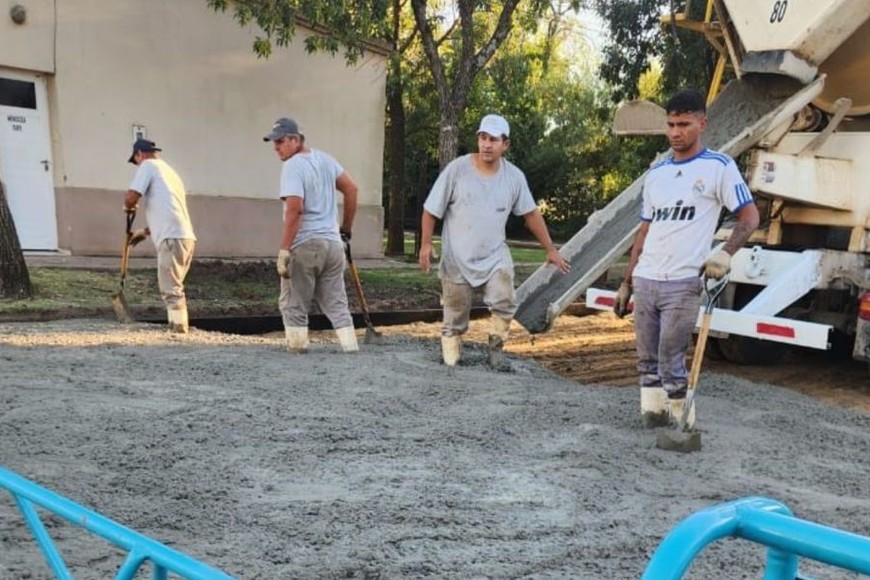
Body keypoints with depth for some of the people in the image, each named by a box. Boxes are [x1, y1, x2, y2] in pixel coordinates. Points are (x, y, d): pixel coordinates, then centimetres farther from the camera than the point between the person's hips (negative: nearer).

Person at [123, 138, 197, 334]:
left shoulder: (148, 166, 3)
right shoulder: (169, 170, 29)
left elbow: (131, 197, -8)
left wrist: (128, 207, 14)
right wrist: (146, 231, 37)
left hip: (172, 238, -9)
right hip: (186, 236, 9)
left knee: (171, 289, -9)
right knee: (174, 287, 16)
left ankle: (179, 331, -13)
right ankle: (178, 328, 18)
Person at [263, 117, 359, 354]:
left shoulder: (292, 166, -11)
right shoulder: (325, 159, 12)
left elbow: (294, 208, -21)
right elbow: (351, 188, 16)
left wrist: (284, 250, -22)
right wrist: (346, 229, 22)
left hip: (305, 245, -7)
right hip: (333, 243, 7)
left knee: (293, 304, 5)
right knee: (336, 303, 11)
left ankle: (298, 349, 6)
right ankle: (351, 350, 7)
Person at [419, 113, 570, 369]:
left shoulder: (514, 176, -2)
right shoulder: (457, 169, -10)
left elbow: (531, 214, 8)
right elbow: (431, 209, -4)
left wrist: (550, 250, 9)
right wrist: (426, 244, -9)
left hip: (495, 257, 1)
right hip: (457, 258, -1)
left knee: (505, 302, -19)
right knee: (456, 313, 6)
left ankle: (496, 347, 2)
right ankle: (451, 345, 31)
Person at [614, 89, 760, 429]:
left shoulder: (719, 167, -1)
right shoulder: (656, 173, 15)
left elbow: (750, 216, -2)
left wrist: (726, 254, -19)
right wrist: (626, 283, 16)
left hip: (683, 283, -6)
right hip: (645, 282, 6)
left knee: (671, 362, -6)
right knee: (647, 361, 8)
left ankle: (683, 426, 8)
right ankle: (653, 420, 16)